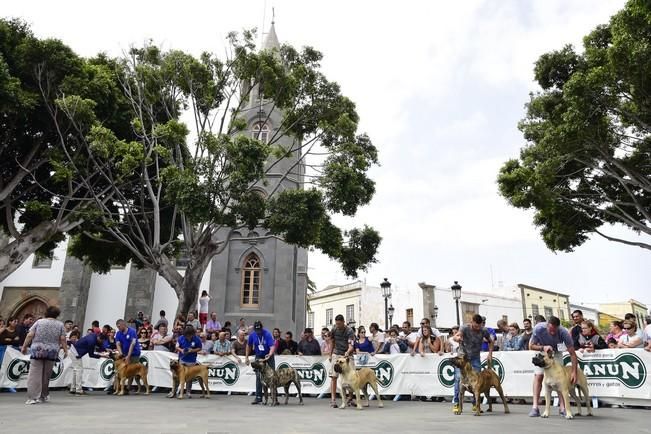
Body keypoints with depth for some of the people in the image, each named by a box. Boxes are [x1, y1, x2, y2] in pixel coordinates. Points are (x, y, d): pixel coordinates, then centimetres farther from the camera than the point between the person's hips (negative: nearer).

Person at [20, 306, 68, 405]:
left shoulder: (39, 322, 5)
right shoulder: (60, 324, 5)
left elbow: (30, 335, 0)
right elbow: (62, 339, 0)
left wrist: (24, 346, 7)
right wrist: (65, 350, 6)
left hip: (37, 350, -1)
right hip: (52, 352, 1)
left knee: (35, 374, -2)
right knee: (46, 375, 11)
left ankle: (33, 397, -9)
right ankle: (43, 396, 20)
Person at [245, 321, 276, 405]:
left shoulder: (267, 334, -24)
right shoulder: (252, 335, -13)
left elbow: (272, 346, -30)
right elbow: (249, 345, 3)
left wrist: (270, 354, -49)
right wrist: (246, 357, 2)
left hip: (269, 356, -2)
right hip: (258, 357, 2)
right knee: (258, 377, -3)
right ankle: (258, 397, 2)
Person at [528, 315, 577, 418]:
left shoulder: (564, 333, -34)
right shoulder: (538, 329, -35)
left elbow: (572, 353, -28)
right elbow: (531, 346, -21)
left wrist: (574, 371, -34)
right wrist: (543, 347, -39)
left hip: (556, 352, 1)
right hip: (541, 350, 0)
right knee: (538, 376, -10)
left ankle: (562, 407, -4)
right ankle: (535, 407, -11)